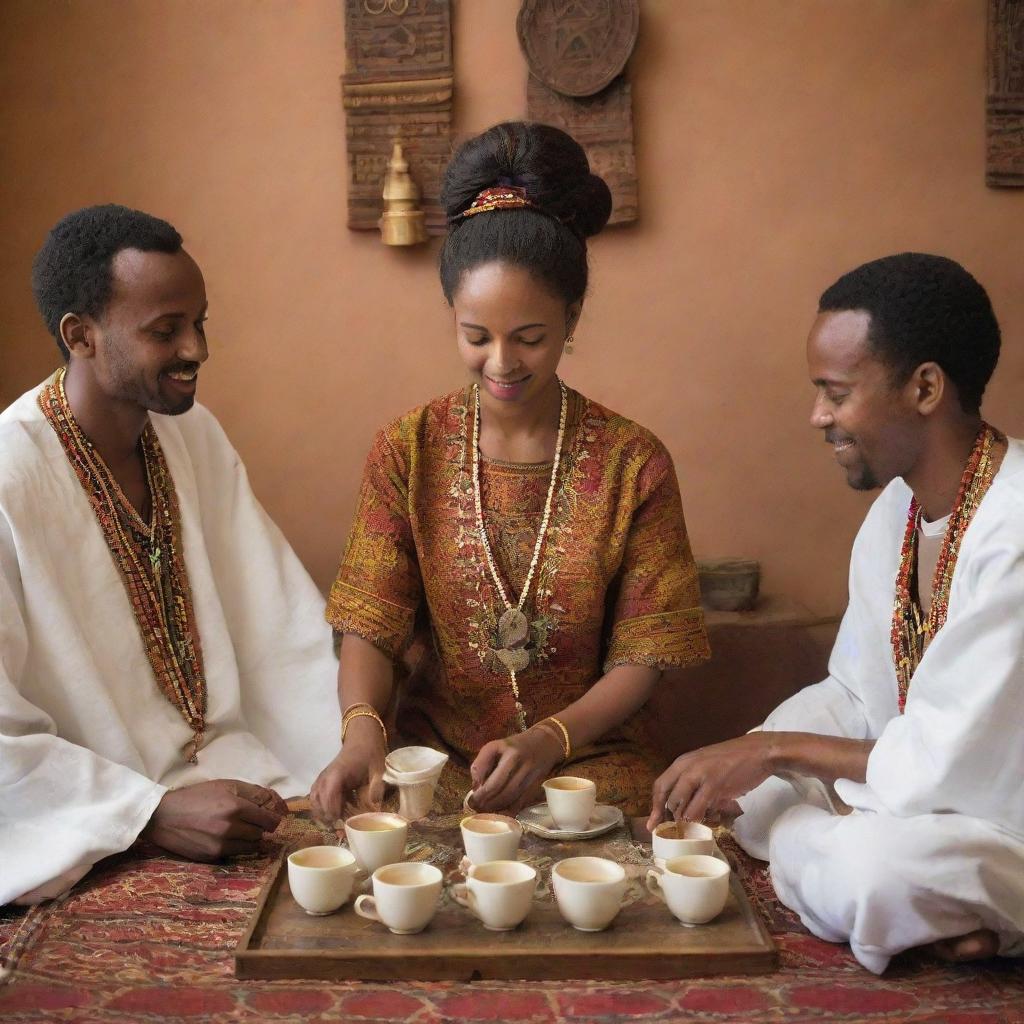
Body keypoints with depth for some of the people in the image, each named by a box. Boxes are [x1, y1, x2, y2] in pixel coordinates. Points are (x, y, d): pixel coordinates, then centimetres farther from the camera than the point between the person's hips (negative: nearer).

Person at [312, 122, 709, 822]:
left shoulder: (634, 464, -2)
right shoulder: (407, 450, 1)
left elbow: (642, 658, -3)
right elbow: (371, 631, -2)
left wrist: (547, 741, -20)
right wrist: (363, 728, -23)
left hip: (588, 760, -1)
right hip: (434, 756, 1)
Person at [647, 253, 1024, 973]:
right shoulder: (898, 506, 3)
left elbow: (955, 769, -26)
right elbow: (855, 694, 8)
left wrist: (778, 749, -16)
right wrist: (740, 763, -9)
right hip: (923, 794, 9)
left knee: (876, 866, -35)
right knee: (749, 784, -4)